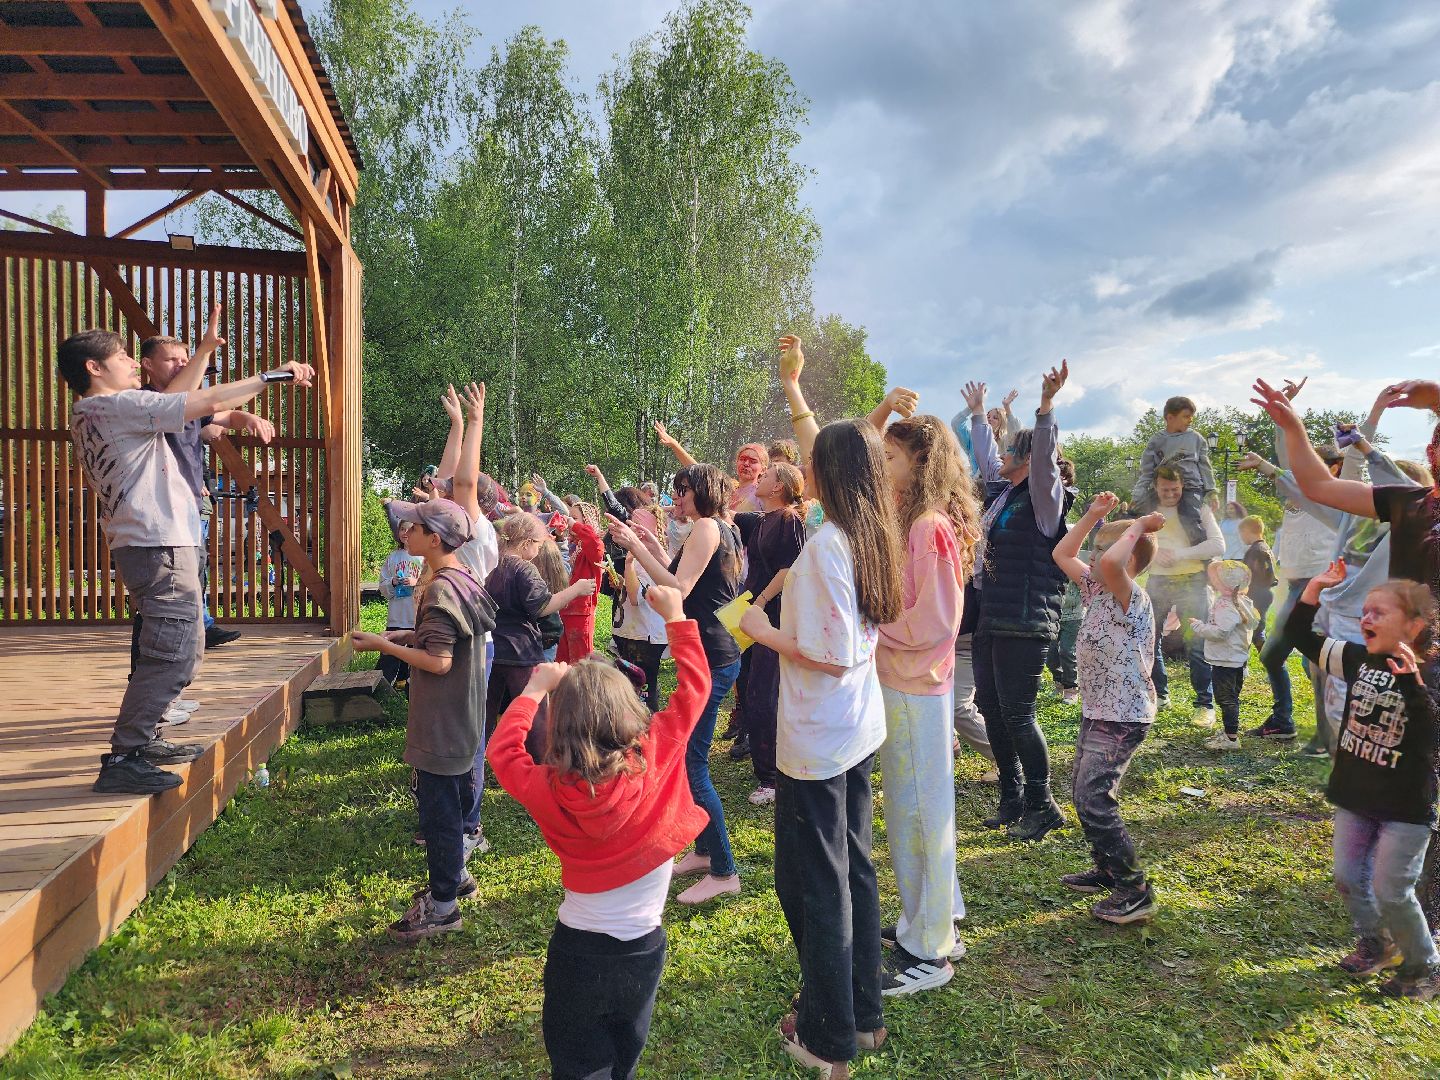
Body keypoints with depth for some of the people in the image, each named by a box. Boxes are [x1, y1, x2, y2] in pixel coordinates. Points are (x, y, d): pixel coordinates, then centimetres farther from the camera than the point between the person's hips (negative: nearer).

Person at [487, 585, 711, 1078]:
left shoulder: (550, 790, -22)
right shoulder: (657, 756, -22)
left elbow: (501, 751, -4)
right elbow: (694, 687, -10)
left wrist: (535, 690, -3)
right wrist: (675, 617, -1)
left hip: (578, 950, -2)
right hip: (644, 949, 2)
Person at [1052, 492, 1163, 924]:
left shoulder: (1131, 597, -19)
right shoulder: (1097, 588, 7)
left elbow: (1110, 563, -41)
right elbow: (1062, 554, 14)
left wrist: (1138, 527, -26)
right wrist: (1093, 515, 6)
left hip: (1122, 718, -10)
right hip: (1097, 711, 10)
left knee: (1094, 800, -11)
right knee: (1084, 792, 18)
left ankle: (1135, 892, -1)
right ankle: (1107, 870, 33)